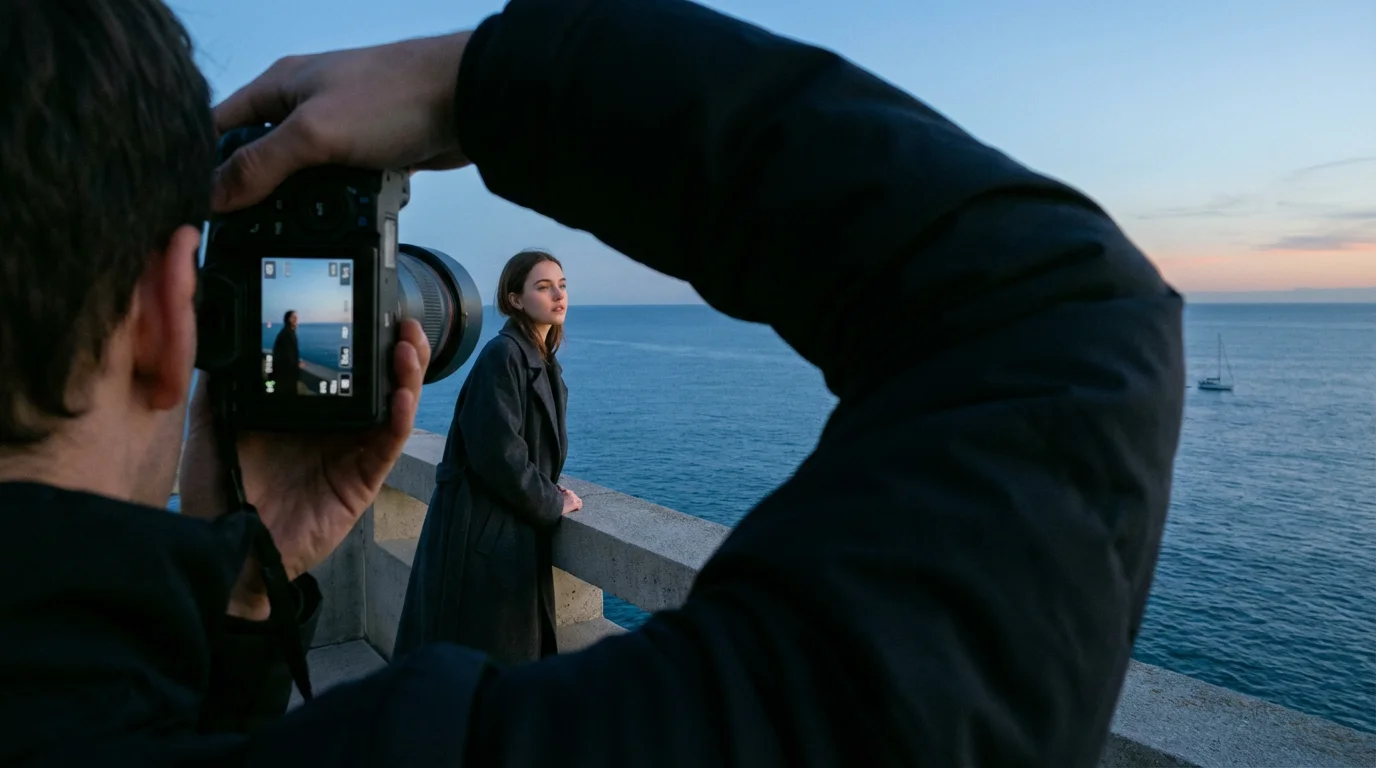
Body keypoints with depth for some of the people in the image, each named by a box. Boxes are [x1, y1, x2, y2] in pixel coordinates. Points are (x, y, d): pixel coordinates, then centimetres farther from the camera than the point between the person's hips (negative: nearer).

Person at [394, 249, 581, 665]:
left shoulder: (545, 362, 11)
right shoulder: (502, 354, -16)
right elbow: (497, 452, -21)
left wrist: (549, 492, 2)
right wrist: (552, 504, -10)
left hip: (517, 532, 9)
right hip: (480, 533, -9)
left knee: (515, 654, 15)